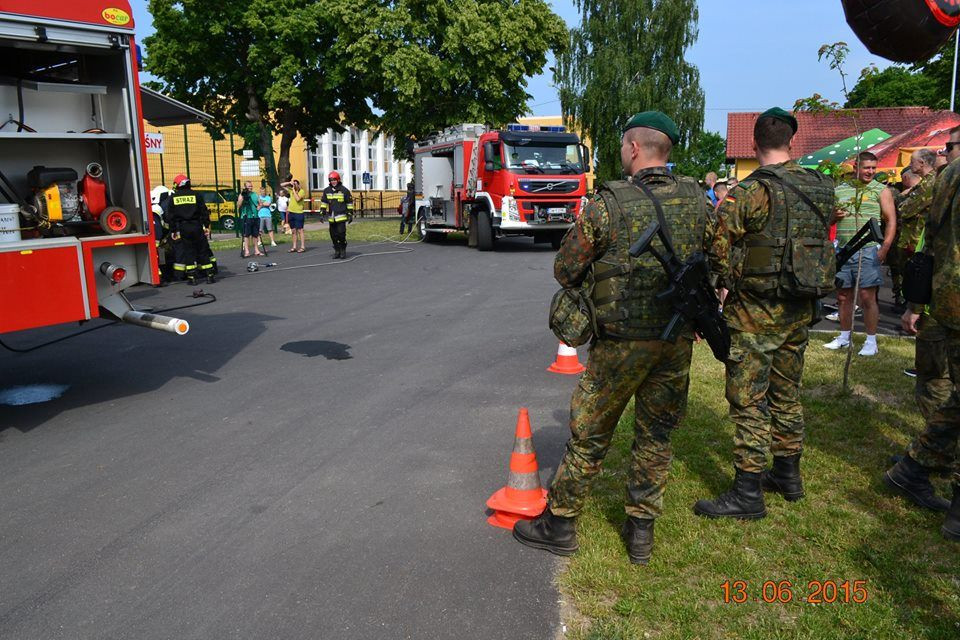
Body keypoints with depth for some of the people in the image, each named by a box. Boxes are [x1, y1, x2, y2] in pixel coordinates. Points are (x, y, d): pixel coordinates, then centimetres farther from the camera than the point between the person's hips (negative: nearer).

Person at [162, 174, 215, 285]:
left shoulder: (173, 198, 2)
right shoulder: (196, 195, 1)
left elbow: (170, 216, 2)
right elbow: (204, 212, 0)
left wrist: (172, 230, 6)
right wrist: (206, 225, 5)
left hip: (182, 229, 0)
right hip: (196, 227, 0)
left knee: (188, 252, 4)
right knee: (202, 251, 6)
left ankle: (192, 277, 2)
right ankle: (209, 275, 4)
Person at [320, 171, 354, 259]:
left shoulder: (344, 190, -2)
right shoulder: (326, 191, 8)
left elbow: (349, 203, 2)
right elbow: (323, 202, 14)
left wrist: (350, 214, 0)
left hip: (341, 216, -4)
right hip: (331, 217, 4)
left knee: (341, 233, -10)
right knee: (333, 235, 8)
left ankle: (343, 250, 6)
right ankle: (336, 251, 20)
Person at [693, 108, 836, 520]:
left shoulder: (751, 192, -16)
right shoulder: (821, 188, 5)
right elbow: (824, 238, 15)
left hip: (755, 312, -7)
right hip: (800, 310, 7)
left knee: (749, 401, -1)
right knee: (786, 393, 19)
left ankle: (748, 494, 6)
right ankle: (787, 475, 33)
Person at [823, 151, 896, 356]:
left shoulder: (881, 191, 4)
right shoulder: (840, 190, 14)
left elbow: (891, 221, -1)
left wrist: (885, 247, -13)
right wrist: (834, 216, -4)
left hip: (868, 250, -4)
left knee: (867, 297, -5)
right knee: (843, 296, 9)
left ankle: (871, 341, 4)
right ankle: (844, 337, 23)